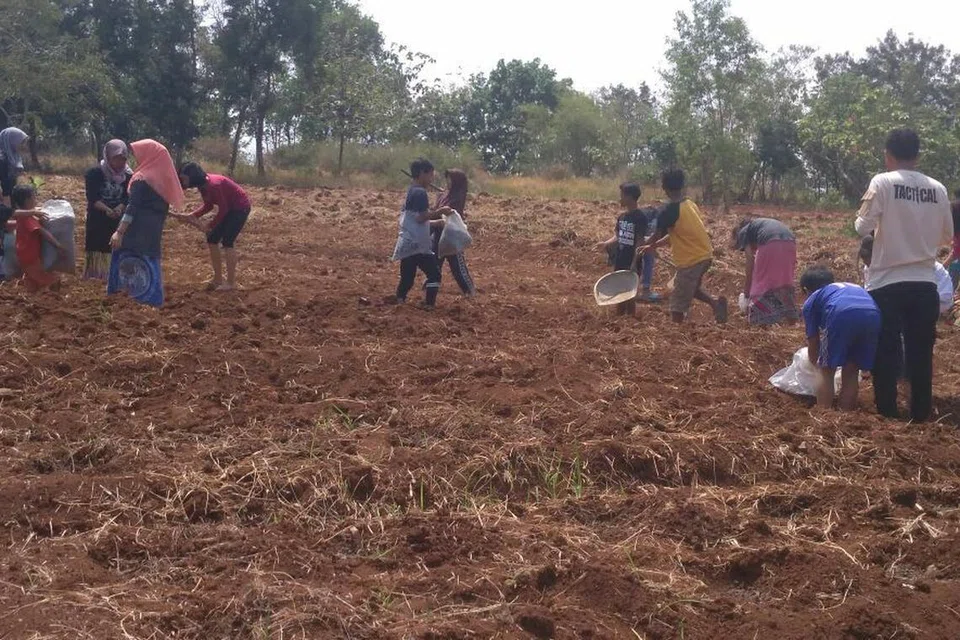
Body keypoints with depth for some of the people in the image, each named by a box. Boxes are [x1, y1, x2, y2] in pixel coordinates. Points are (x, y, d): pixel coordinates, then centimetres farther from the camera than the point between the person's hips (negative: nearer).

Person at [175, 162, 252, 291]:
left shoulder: (213, 185, -31)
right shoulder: (202, 185, -4)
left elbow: (223, 210, -24)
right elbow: (208, 206, 7)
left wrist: (208, 226, -17)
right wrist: (192, 216, -7)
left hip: (240, 208, -9)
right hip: (229, 208, 9)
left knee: (227, 242, -13)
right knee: (212, 239, 6)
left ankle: (231, 283, -7)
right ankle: (218, 279, 12)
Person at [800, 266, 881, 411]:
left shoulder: (811, 301, 30)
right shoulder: (852, 287, 45)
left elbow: (813, 342, 33)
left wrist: (814, 364, 54)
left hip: (842, 315, -4)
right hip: (873, 315, 4)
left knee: (826, 371, 12)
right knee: (851, 371, 21)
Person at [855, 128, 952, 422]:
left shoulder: (883, 182, -8)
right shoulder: (937, 189, 3)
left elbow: (863, 227, -11)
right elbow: (947, 236, 11)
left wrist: (872, 220, 10)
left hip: (888, 282, -3)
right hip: (925, 282, 3)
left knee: (886, 352, 5)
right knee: (921, 353, 9)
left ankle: (887, 413, 7)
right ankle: (921, 414, 14)